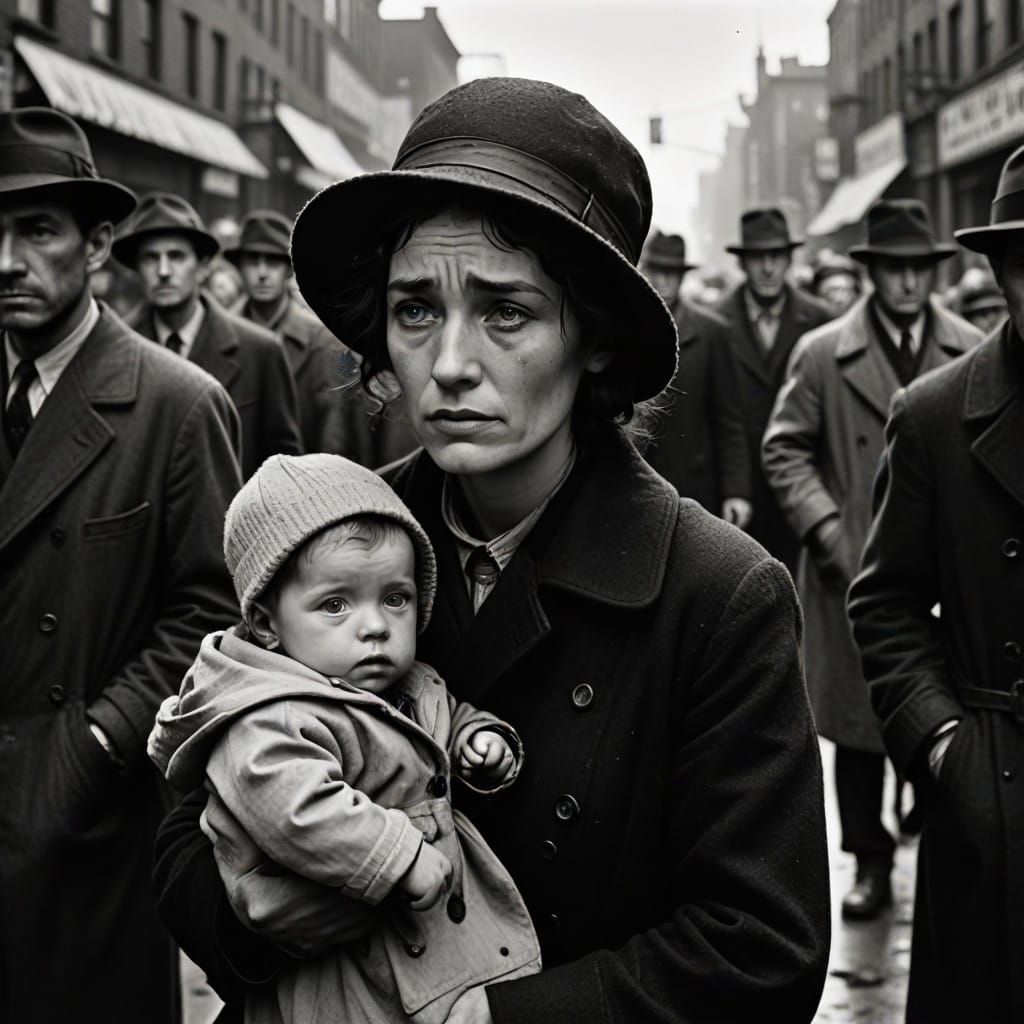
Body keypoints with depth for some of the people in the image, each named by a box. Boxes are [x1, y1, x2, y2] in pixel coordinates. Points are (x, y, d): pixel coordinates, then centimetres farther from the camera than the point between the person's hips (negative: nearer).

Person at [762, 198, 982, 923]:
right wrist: (826, 528, -8)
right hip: (855, 570, -1)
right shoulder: (821, 354, 1)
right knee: (857, 723, 6)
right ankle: (871, 863, 20)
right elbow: (785, 449, 3)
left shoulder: (975, 353, 6)